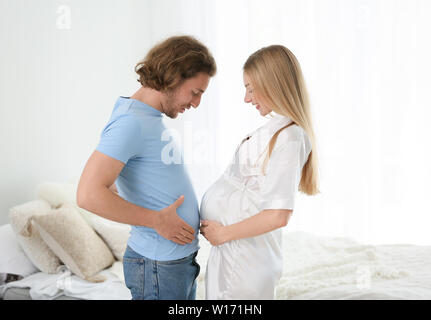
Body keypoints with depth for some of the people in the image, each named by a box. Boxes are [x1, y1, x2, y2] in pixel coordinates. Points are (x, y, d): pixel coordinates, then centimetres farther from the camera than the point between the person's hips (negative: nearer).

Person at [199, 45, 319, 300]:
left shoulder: (288, 137, -18)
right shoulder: (278, 129, 10)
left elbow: (279, 214, -25)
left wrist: (224, 233, -15)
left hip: (243, 258, -8)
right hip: (236, 254, 8)